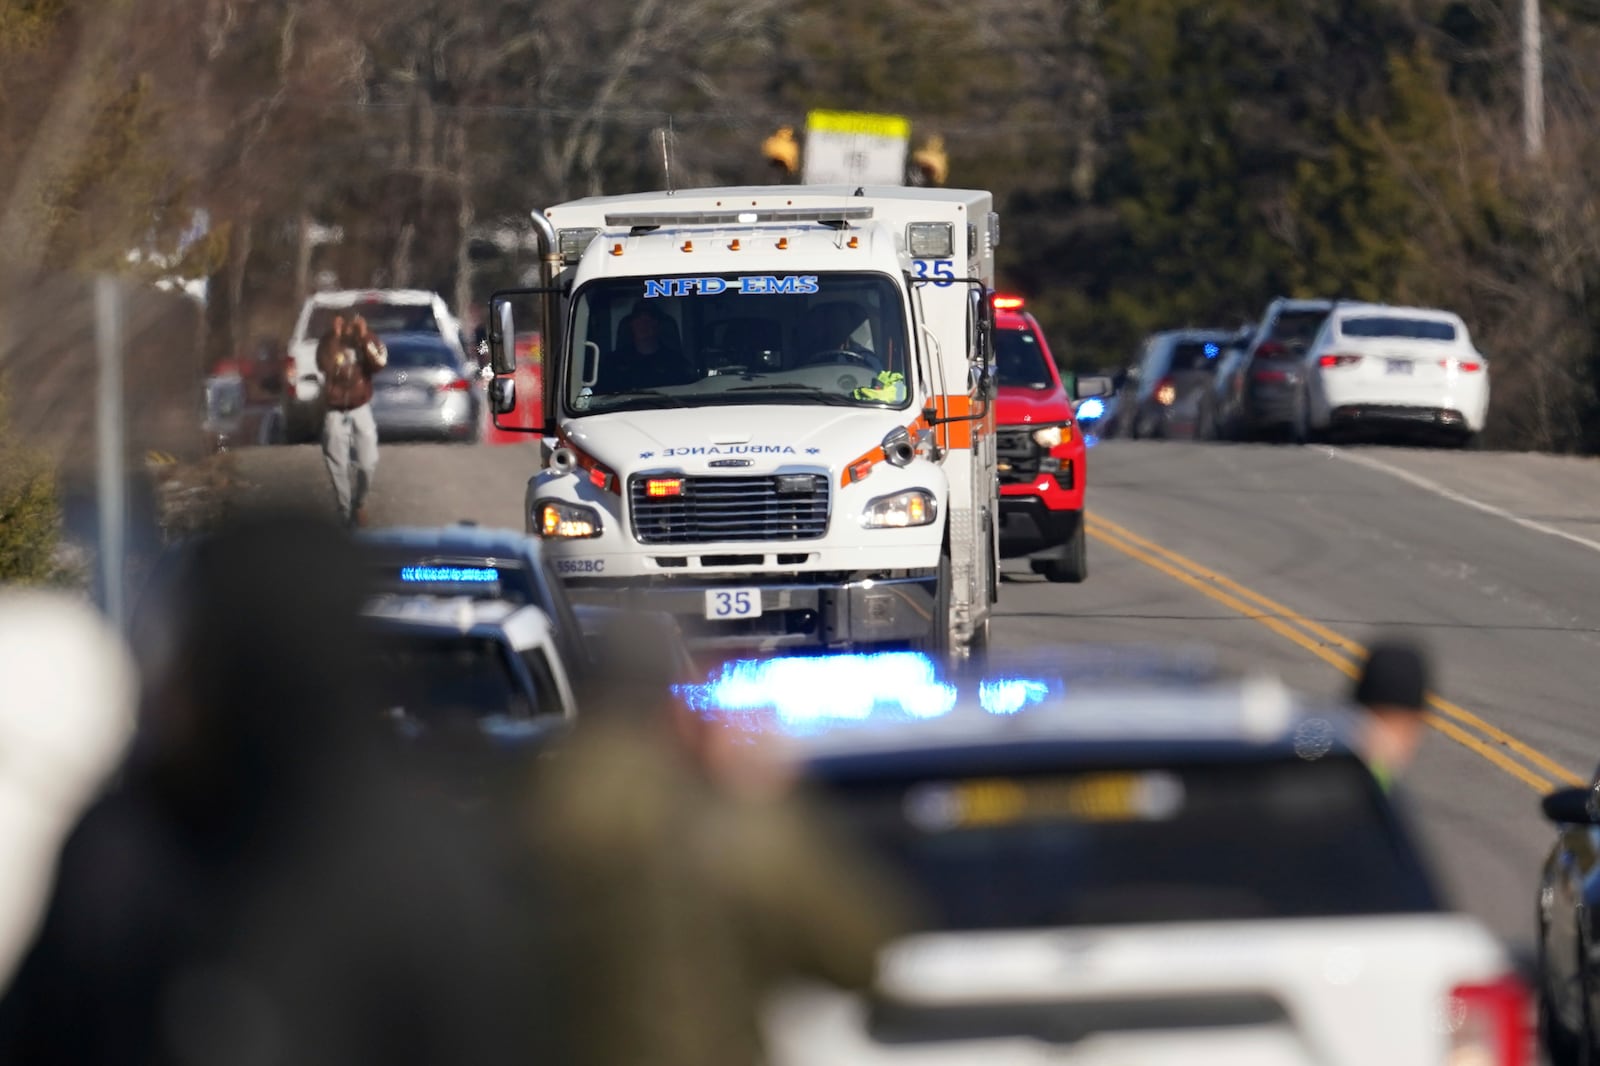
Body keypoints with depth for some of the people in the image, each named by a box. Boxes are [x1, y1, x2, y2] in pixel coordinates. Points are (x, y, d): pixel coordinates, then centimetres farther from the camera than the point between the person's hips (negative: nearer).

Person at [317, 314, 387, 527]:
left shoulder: (367, 339, -2)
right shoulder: (328, 341, -7)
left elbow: (380, 362, -19)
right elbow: (324, 365, -26)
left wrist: (364, 337, -25)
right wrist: (335, 337, -29)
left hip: (361, 409, 1)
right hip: (336, 413, -1)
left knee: (367, 464, -6)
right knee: (339, 467, -2)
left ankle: (359, 504, 20)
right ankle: (346, 514, 11)